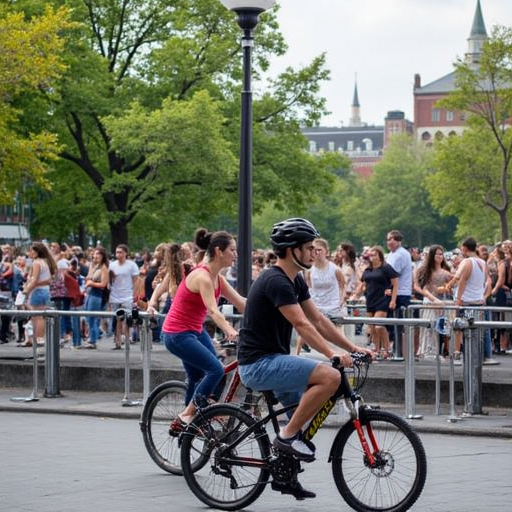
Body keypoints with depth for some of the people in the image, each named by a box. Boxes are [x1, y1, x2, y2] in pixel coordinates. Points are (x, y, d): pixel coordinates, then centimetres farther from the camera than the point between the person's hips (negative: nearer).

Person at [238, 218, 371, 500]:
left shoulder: (295, 281, 13)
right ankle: (287, 435, -13)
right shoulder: (275, 281, -18)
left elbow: (318, 320, 14)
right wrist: (332, 353, -32)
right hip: (260, 363, -11)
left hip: (273, 360, 11)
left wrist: (352, 347, 7)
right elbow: (301, 324, -26)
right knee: (329, 376, -24)